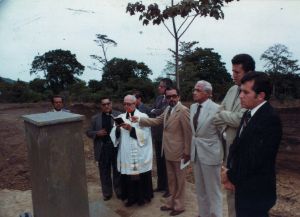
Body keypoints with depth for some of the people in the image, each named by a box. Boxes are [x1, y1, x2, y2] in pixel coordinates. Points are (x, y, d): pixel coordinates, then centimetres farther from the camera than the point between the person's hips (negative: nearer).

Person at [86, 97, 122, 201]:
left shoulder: (119, 115, -2)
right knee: (104, 172, 13)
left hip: (116, 148, -1)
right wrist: (97, 133, -11)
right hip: (102, 149, 2)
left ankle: (119, 191, 29)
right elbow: (89, 132, 7)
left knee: (118, 171, 12)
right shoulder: (95, 118, 6)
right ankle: (107, 193, 29)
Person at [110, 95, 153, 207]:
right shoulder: (120, 117, 9)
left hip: (140, 154, -3)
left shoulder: (143, 116, -2)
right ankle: (131, 197, 25)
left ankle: (143, 196, 24)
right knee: (128, 176, 7)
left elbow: (145, 134, -10)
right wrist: (117, 128, -17)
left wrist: (131, 129, -19)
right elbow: (114, 135, 4)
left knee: (141, 175, 4)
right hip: (126, 154, 3)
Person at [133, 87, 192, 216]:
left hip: (178, 152, -8)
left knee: (179, 179, 10)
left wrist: (187, 152, -16)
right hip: (168, 151, 8)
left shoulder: (183, 110, -18)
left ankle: (179, 206, 27)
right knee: (171, 179, 20)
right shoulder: (167, 109, 8)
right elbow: (157, 121, 11)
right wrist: (140, 120, 2)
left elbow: (188, 132, -18)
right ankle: (171, 203, 37)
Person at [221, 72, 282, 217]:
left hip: (255, 191, -8)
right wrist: (230, 173, -6)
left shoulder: (270, 119, -22)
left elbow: (255, 159, -25)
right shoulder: (248, 114, 5)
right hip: (243, 186, 8)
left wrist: (231, 176, -11)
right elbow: (237, 145, 7)